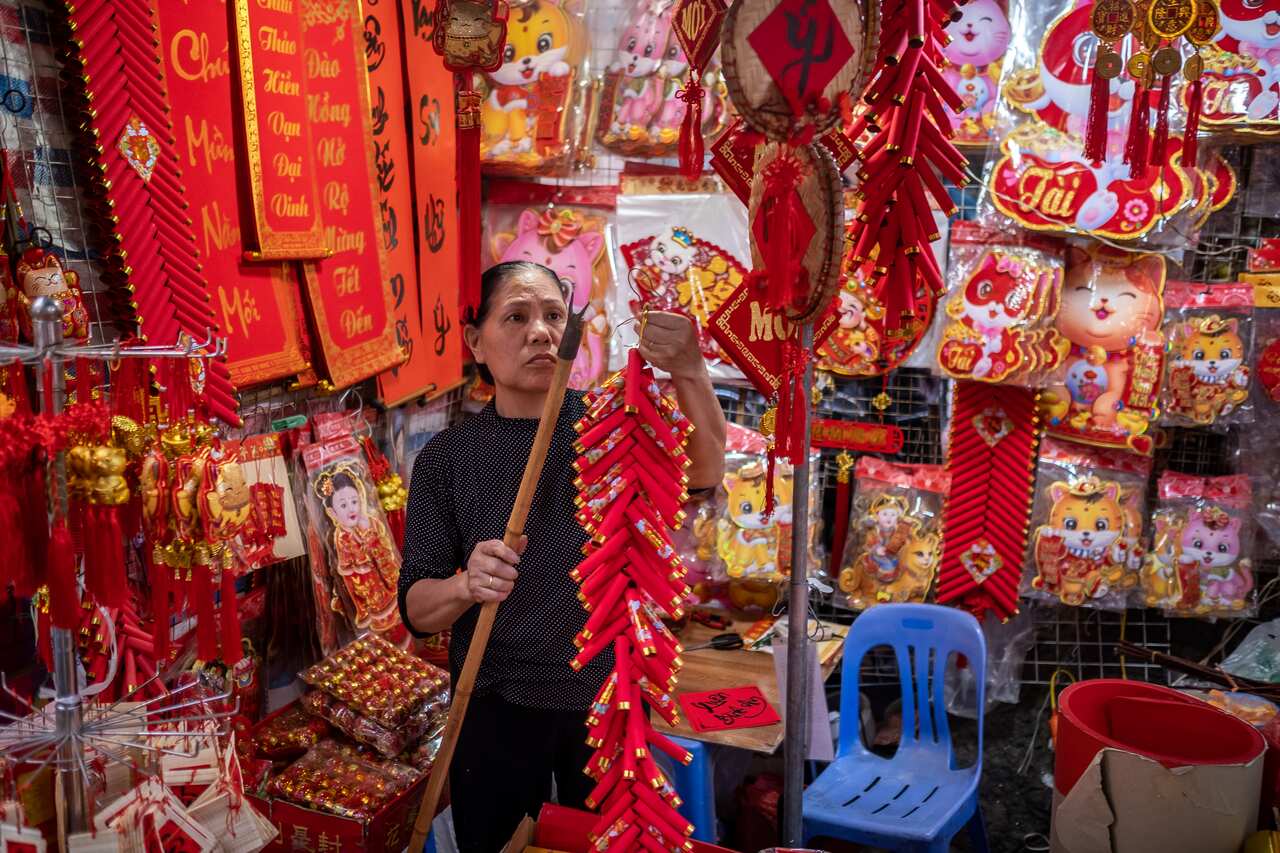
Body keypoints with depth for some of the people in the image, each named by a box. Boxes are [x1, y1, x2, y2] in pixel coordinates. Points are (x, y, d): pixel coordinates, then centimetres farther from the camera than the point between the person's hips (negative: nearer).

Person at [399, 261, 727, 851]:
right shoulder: (446, 459, -5)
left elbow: (701, 476, -25)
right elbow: (418, 611, -7)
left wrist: (690, 374, -44)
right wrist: (466, 586, -30)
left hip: (609, 698, 0)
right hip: (496, 711, 0)